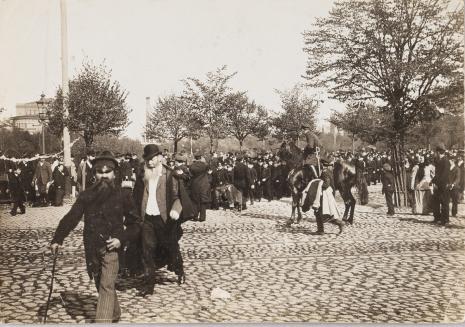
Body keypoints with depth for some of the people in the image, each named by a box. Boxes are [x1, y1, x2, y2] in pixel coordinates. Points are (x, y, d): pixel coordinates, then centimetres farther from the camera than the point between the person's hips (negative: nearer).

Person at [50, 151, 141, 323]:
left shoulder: (122, 196, -4)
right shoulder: (86, 196, 1)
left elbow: (135, 223, 2)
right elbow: (71, 218, -3)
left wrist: (122, 239, -12)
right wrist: (57, 239, -13)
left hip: (111, 248, -4)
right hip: (91, 250, 4)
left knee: (106, 287, -14)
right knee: (101, 286, 17)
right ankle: (114, 315, 38)